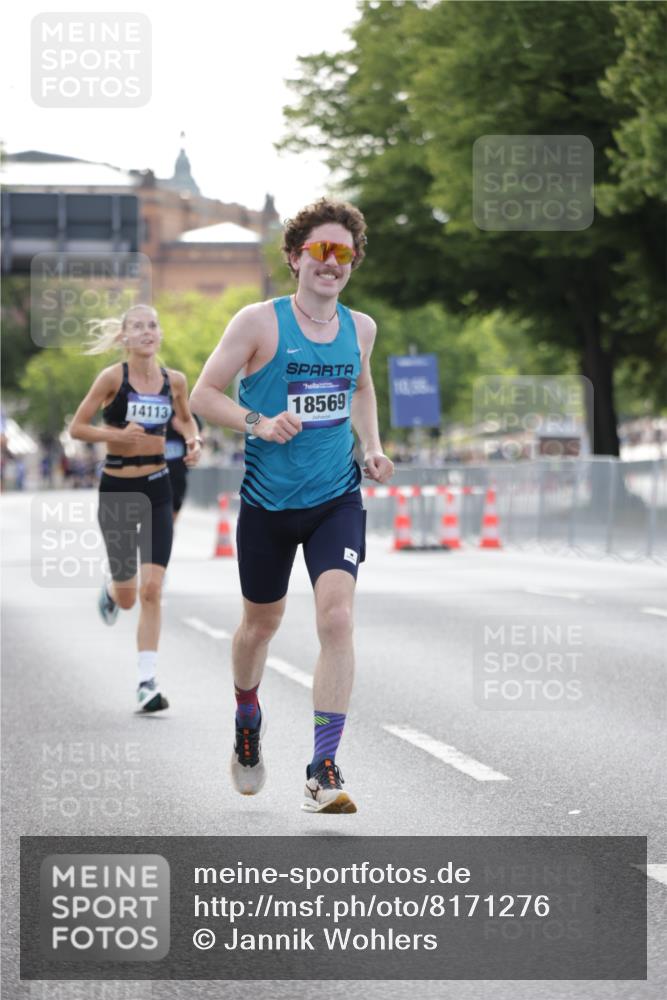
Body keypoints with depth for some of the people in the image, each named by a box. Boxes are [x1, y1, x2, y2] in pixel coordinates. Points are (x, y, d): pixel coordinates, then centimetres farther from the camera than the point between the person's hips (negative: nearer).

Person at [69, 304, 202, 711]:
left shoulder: (175, 380, 0)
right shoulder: (113, 377, -10)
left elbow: (186, 418, 20)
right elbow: (77, 427, -7)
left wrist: (195, 440, 0)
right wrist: (116, 434, -23)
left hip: (157, 490, 2)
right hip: (117, 490, -2)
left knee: (151, 589, -9)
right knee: (127, 596, 8)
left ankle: (148, 682, -5)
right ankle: (110, 592, 47)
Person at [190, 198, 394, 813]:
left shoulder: (360, 328, 5)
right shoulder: (259, 322, -8)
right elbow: (203, 395, -6)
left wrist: (373, 446, 10)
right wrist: (259, 423, -21)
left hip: (337, 498, 2)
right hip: (268, 501, -1)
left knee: (336, 615, -17)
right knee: (262, 622, 15)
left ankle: (324, 769, -16)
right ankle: (248, 718, 47)